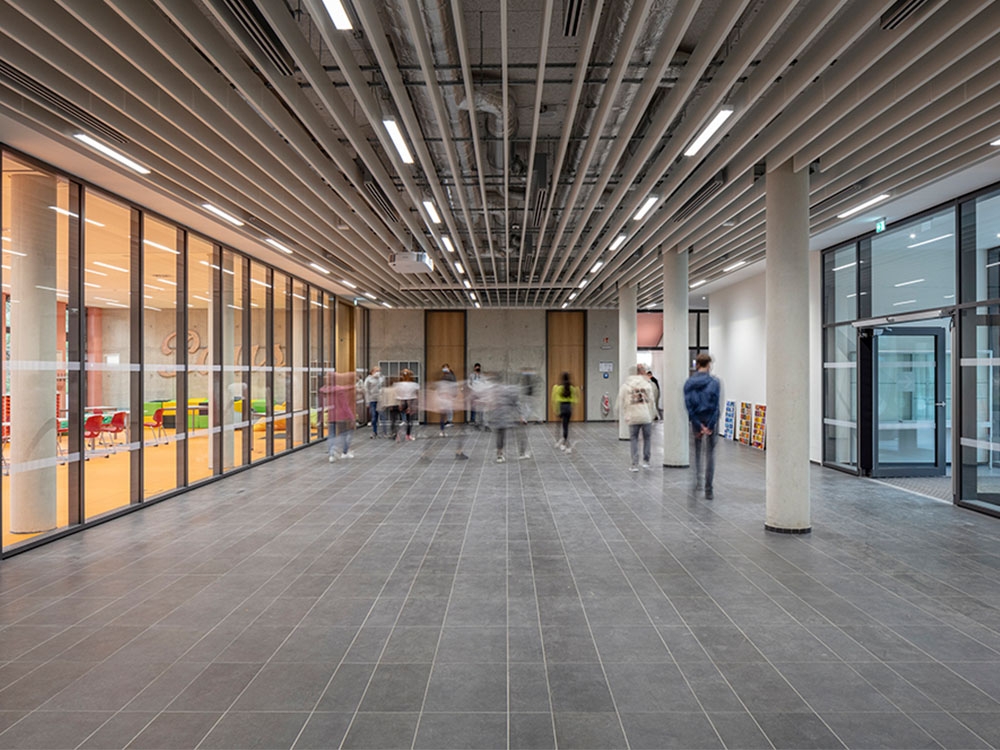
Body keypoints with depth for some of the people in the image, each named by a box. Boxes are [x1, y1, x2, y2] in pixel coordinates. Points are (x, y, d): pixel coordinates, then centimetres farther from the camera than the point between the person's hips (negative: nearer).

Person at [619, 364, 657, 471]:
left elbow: (621, 401, 1)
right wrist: (652, 414, 9)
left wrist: (625, 416, 7)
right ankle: (646, 461, 18)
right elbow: (652, 400, 0)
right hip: (646, 416, 0)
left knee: (633, 439, 7)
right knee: (647, 438, 14)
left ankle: (635, 464, 2)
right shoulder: (647, 384, 0)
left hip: (633, 417, 0)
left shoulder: (625, 385, 2)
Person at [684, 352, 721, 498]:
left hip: (696, 421, 2)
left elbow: (688, 405, -6)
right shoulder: (714, 382, -9)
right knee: (710, 453, 4)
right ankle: (708, 489, 3)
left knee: (696, 452, 19)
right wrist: (710, 426, -8)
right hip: (710, 420, -2)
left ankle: (697, 483, 24)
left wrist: (698, 425, -6)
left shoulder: (689, 382, -2)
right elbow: (715, 404, -11)